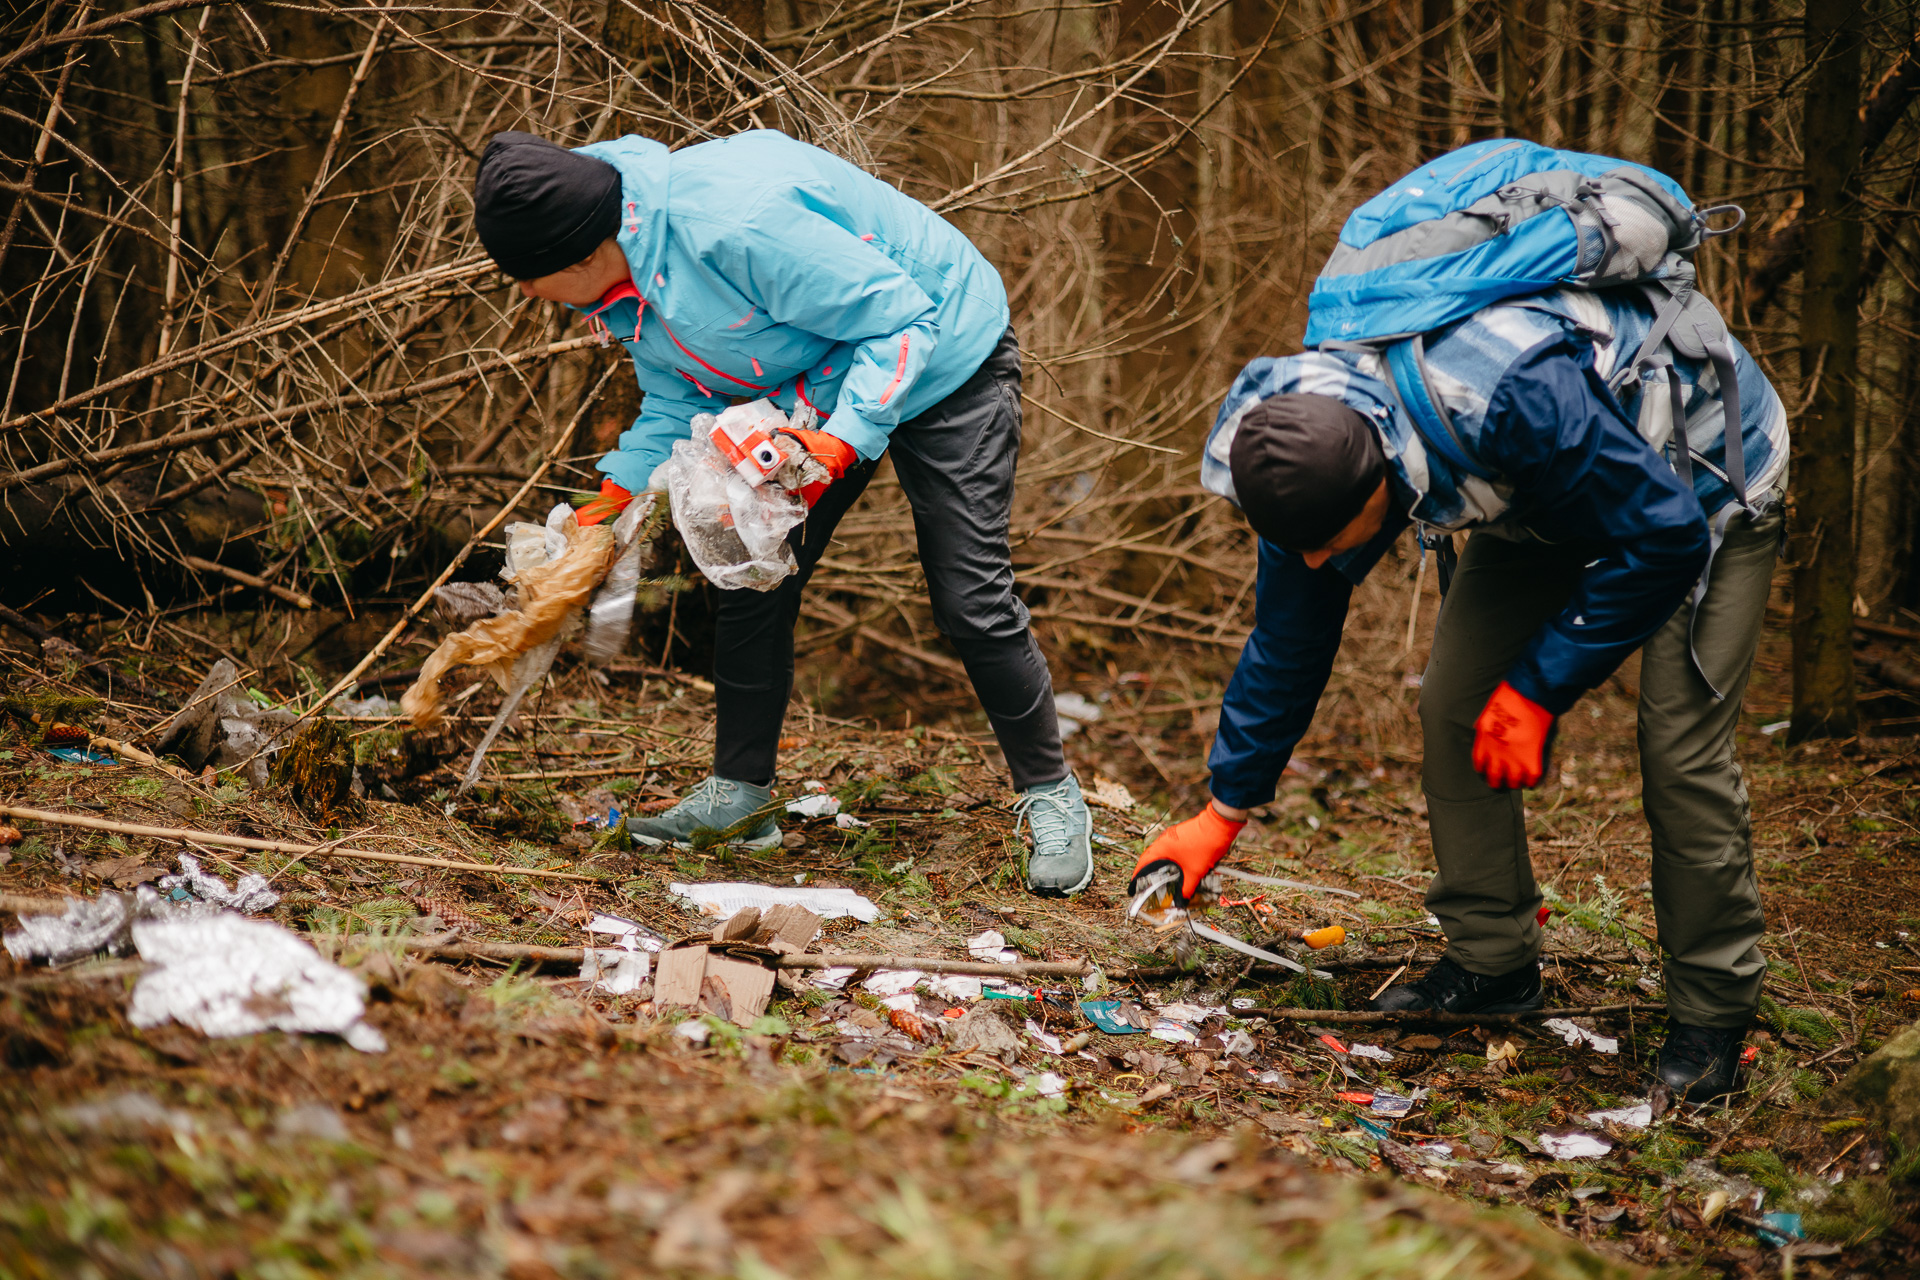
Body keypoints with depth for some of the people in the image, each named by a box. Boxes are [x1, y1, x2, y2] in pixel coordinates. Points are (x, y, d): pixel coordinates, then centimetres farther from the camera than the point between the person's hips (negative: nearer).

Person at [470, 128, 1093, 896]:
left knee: (971, 599, -11)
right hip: (811, 390, 8)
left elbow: (899, 317, -31)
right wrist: (612, 501, -8)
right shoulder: (624, 275, -9)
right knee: (753, 575, 2)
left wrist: (846, 438, -39)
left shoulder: (733, 224, -38)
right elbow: (678, 399, 5)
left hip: (942, 362, -8)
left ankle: (1051, 799, 6)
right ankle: (740, 791, 15)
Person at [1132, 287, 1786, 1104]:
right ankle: (1492, 960, 9)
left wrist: (1539, 686, -26)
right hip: (1542, 497, 6)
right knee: (1453, 702, -5)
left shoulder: (1514, 397, -43)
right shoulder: (1311, 448, -19)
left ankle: (1711, 1014, -2)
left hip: (1699, 487, -6)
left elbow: (1665, 536, -31)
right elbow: (1288, 637, -4)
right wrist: (1225, 810, 0)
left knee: (1680, 745, -15)